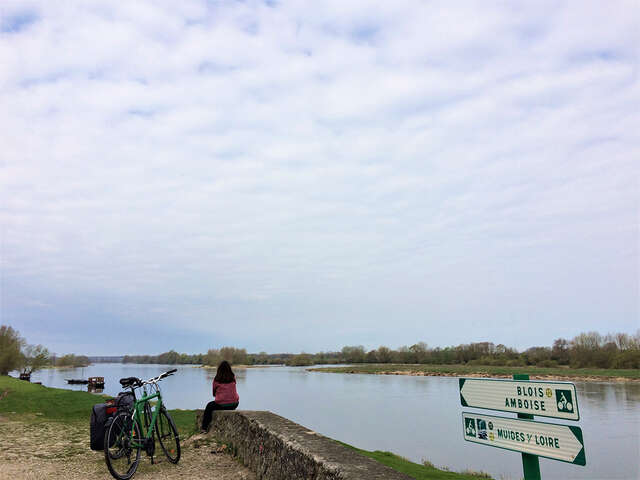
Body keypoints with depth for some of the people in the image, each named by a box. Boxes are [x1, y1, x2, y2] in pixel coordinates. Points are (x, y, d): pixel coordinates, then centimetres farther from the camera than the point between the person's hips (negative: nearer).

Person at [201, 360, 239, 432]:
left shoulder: (216, 380, -5)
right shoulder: (233, 378, 2)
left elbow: (214, 393, 8)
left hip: (221, 405, -3)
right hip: (234, 405, 3)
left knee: (209, 406, 24)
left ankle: (204, 428, 23)